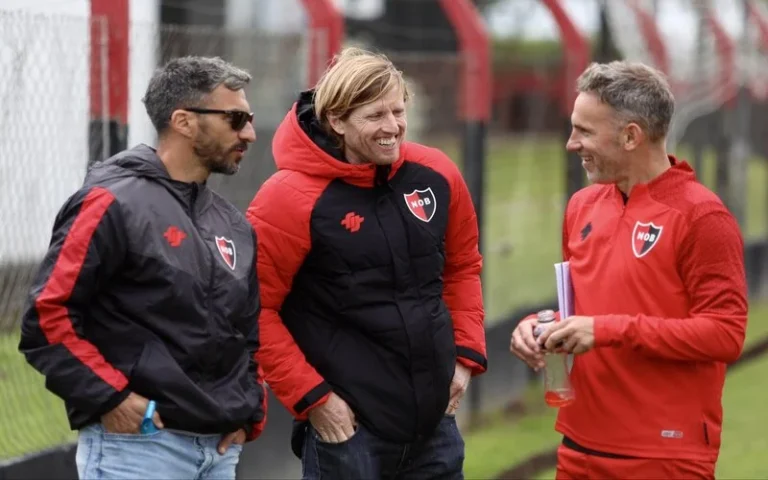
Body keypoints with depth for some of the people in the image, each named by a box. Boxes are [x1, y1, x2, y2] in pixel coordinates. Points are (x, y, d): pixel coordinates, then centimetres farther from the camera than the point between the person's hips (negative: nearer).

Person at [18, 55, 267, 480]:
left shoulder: (234, 225, 16)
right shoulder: (114, 204, -8)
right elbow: (47, 314, -13)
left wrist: (249, 412, 12)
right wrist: (110, 397, -15)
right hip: (137, 445, -7)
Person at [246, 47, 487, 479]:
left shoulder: (436, 175, 3)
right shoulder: (293, 197, -14)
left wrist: (466, 354, 9)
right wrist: (311, 398, -13)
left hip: (435, 419, 6)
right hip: (348, 424, -5)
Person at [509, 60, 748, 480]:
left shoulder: (701, 216, -12)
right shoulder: (583, 206, 9)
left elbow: (725, 334, -17)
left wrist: (610, 331, -21)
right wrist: (543, 325, 0)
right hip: (581, 445, 6)